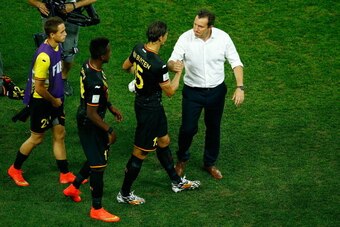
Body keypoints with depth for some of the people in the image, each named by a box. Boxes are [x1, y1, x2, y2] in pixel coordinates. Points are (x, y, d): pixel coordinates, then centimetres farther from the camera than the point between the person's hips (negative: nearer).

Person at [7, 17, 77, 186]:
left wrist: (58, 98, 15)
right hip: (41, 101, -8)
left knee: (60, 135, 13)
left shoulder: (57, 46, -2)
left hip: (54, 99, 8)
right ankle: (15, 169, 28)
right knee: (37, 138, 8)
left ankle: (65, 174, 24)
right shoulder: (44, 56, -31)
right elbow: (38, 87, -27)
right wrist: (54, 101, -12)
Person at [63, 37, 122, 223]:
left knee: (96, 158, 25)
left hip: (84, 119, 10)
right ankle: (96, 209, 16)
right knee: (98, 165, 2)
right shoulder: (96, 82, -34)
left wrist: (110, 107, 20)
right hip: (90, 125, -10)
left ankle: (73, 188, 42)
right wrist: (109, 130, -17)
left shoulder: (88, 65, -5)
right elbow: (92, 114, -28)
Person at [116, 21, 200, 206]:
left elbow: (126, 66, 13)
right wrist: (179, 72, -2)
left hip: (141, 102, 9)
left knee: (164, 141, 24)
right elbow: (170, 91, -18)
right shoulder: (159, 66, -32)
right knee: (140, 153, 5)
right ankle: (124, 194, 17)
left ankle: (177, 182, 40)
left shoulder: (138, 49, -8)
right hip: (150, 110, -9)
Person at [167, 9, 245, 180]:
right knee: (188, 128, 2)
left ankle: (210, 163, 37)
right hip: (193, 91, -2)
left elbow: (235, 63, -6)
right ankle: (182, 159, 32)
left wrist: (240, 87, -15)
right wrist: (173, 65, -46)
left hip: (216, 91, 2)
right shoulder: (185, 38, -19)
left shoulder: (223, 38, -15)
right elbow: (172, 61, -21)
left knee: (214, 128, 16)